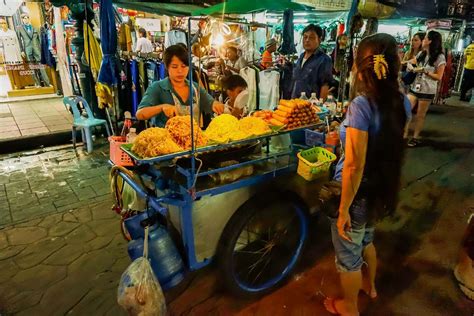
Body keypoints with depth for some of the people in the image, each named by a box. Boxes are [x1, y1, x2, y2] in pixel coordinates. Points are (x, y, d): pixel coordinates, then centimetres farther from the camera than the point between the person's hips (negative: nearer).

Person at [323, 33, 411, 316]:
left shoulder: (361, 104, -26)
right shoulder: (402, 102, -4)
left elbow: (354, 166, -26)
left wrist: (344, 209, -17)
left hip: (358, 193, -7)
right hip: (383, 189, 7)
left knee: (348, 255, 17)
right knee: (366, 240, 33)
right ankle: (370, 286, 58)